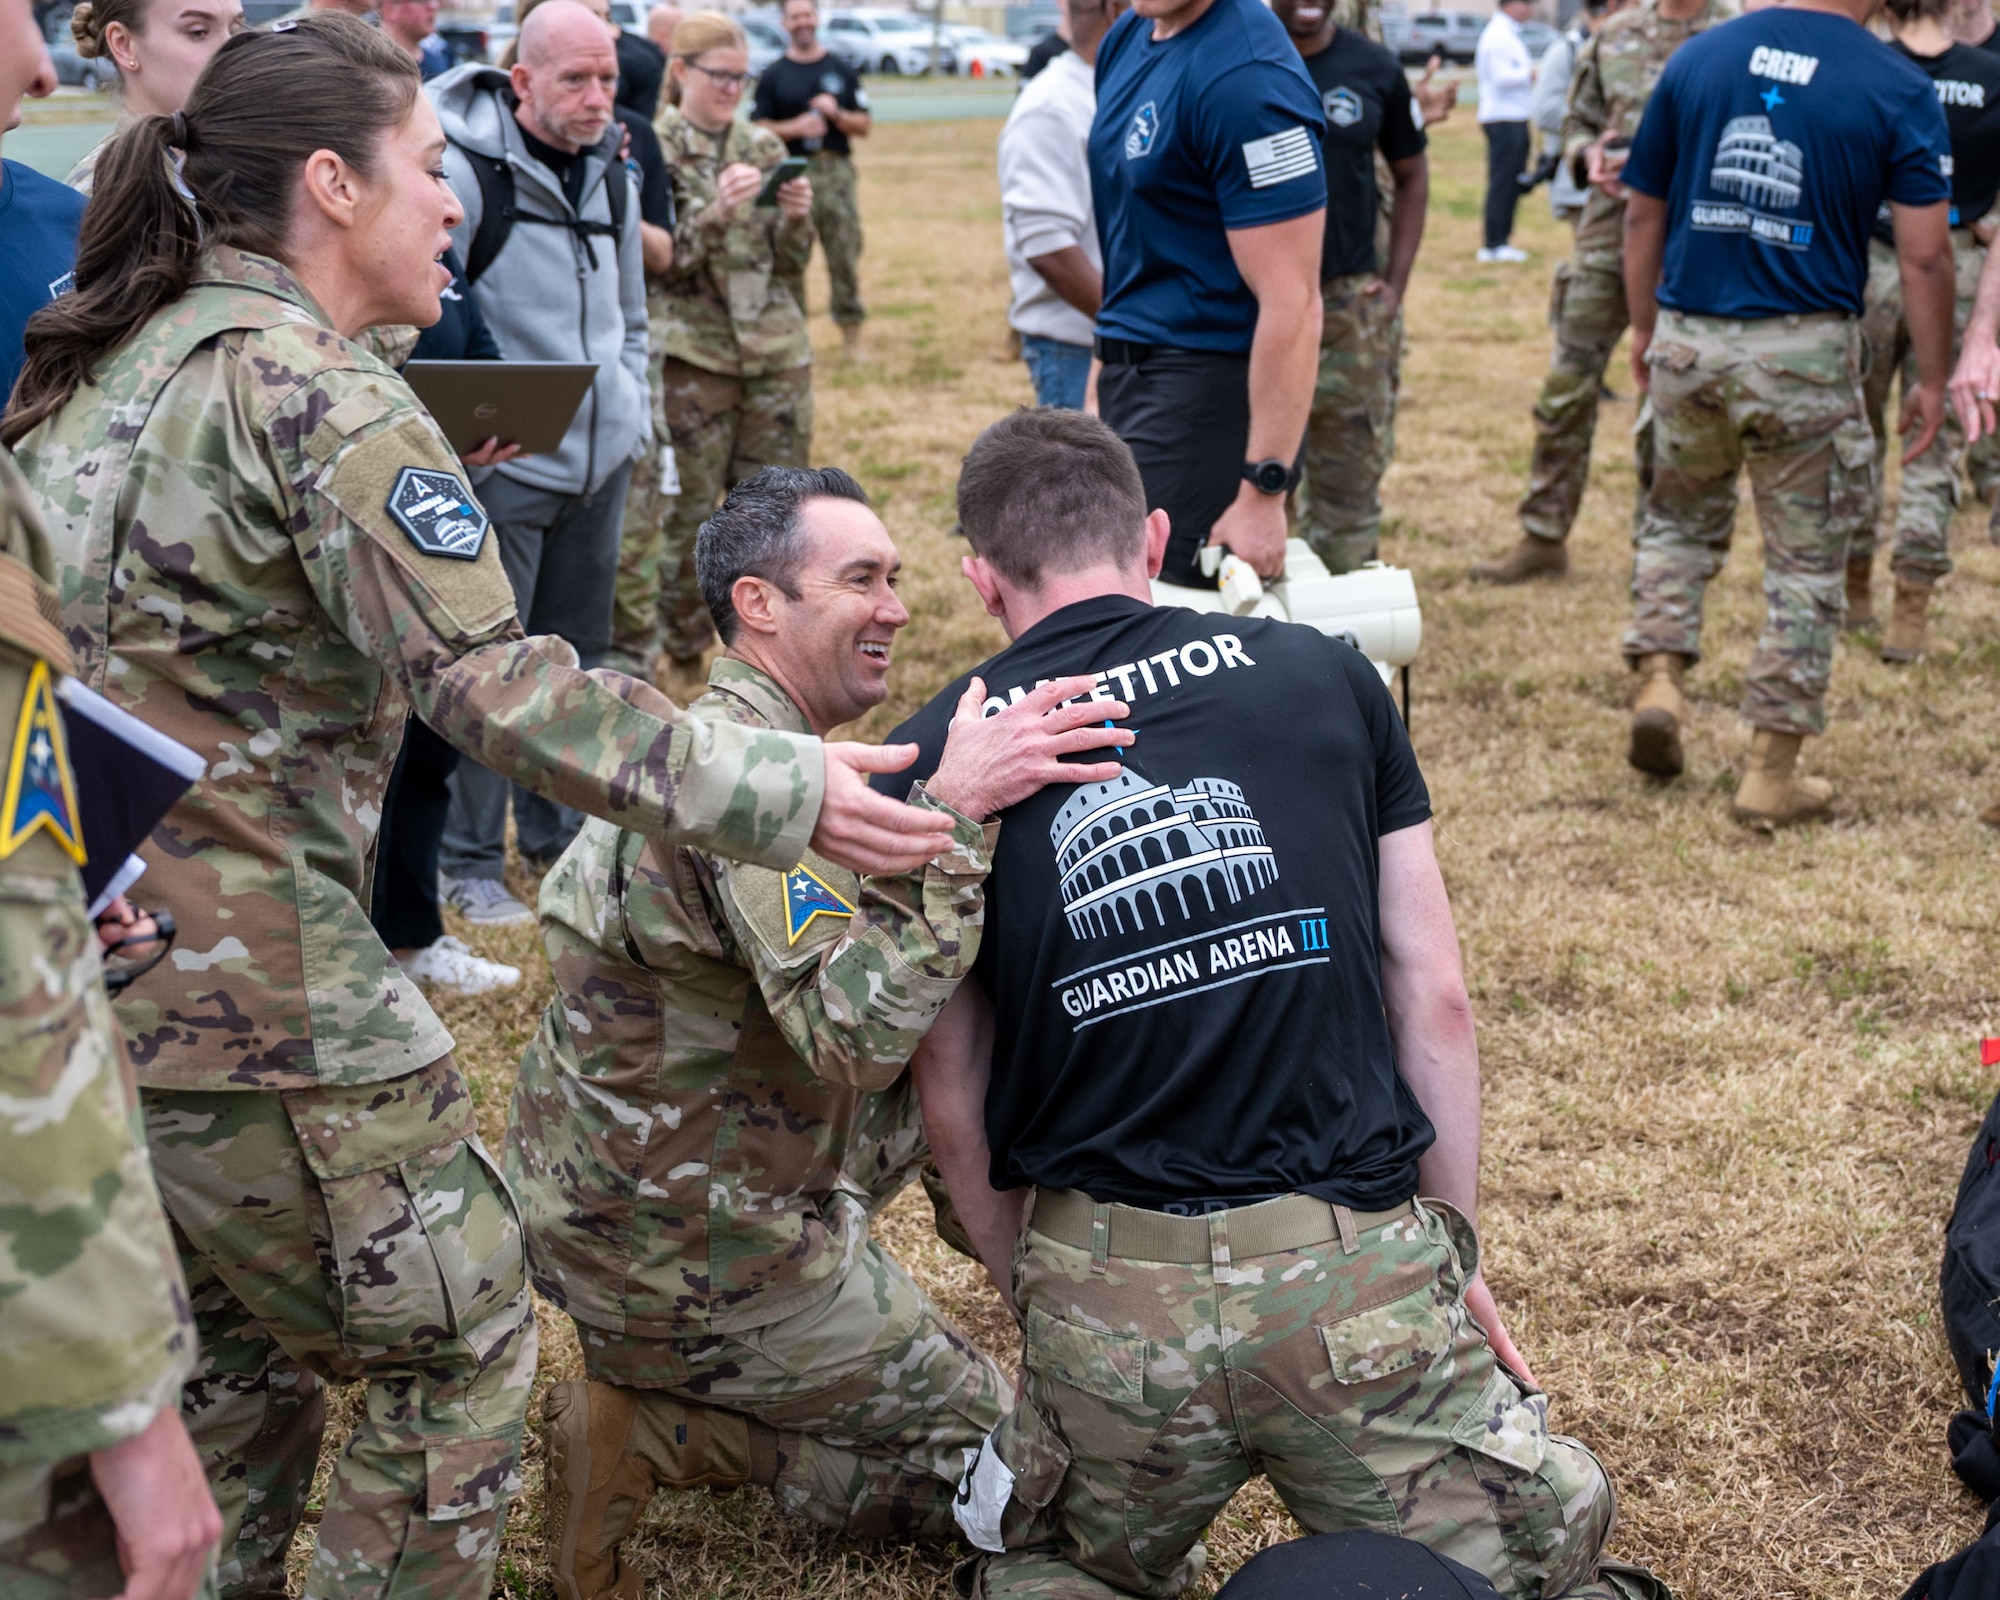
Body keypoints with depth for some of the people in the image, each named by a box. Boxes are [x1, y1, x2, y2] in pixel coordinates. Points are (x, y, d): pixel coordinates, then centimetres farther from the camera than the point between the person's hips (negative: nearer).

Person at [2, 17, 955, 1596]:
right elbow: (493, 687, -23)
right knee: (455, 1341, 7)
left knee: (244, 1336, 24)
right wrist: (782, 794, -22)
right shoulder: (321, 398, -15)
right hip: (242, 977, -9)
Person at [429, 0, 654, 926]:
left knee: (578, 653, 16)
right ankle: (470, 863, 11)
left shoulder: (612, 172, 9)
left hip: (600, 464, 7)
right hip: (504, 465, -7)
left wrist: (630, 415, 13)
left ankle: (561, 837, 31)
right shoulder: (462, 170, -14)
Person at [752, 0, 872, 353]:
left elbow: (865, 126, 9)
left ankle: (851, 333, 3)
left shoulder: (842, 71, 12)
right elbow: (758, 128, 1)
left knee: (845, 253, -2)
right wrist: (795, 128, -15)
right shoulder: (772, 75, 8)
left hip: (836, 172, 1)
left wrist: (836, 114, -9)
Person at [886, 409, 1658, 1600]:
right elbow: (1435, 1000, 7)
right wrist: (1457, 1258, 16)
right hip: (1360, 1273, -1)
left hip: (1108, 1291, 1)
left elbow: (953, 1103, 8)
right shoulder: (1324, 675, 7)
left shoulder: (937, 757, 5)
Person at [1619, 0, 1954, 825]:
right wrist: (1932, 379, 2)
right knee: (1805, 560, 10)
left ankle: (1658, 679, 9)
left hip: (1687, 341, 3)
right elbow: (1925, 253, -8)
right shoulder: (1898, 90, -5)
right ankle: (1772, 773, 13)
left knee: (1680, 515, 26)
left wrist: (1644, 327, 19)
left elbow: (1643, 211, 8)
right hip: (1805, 353, -3)